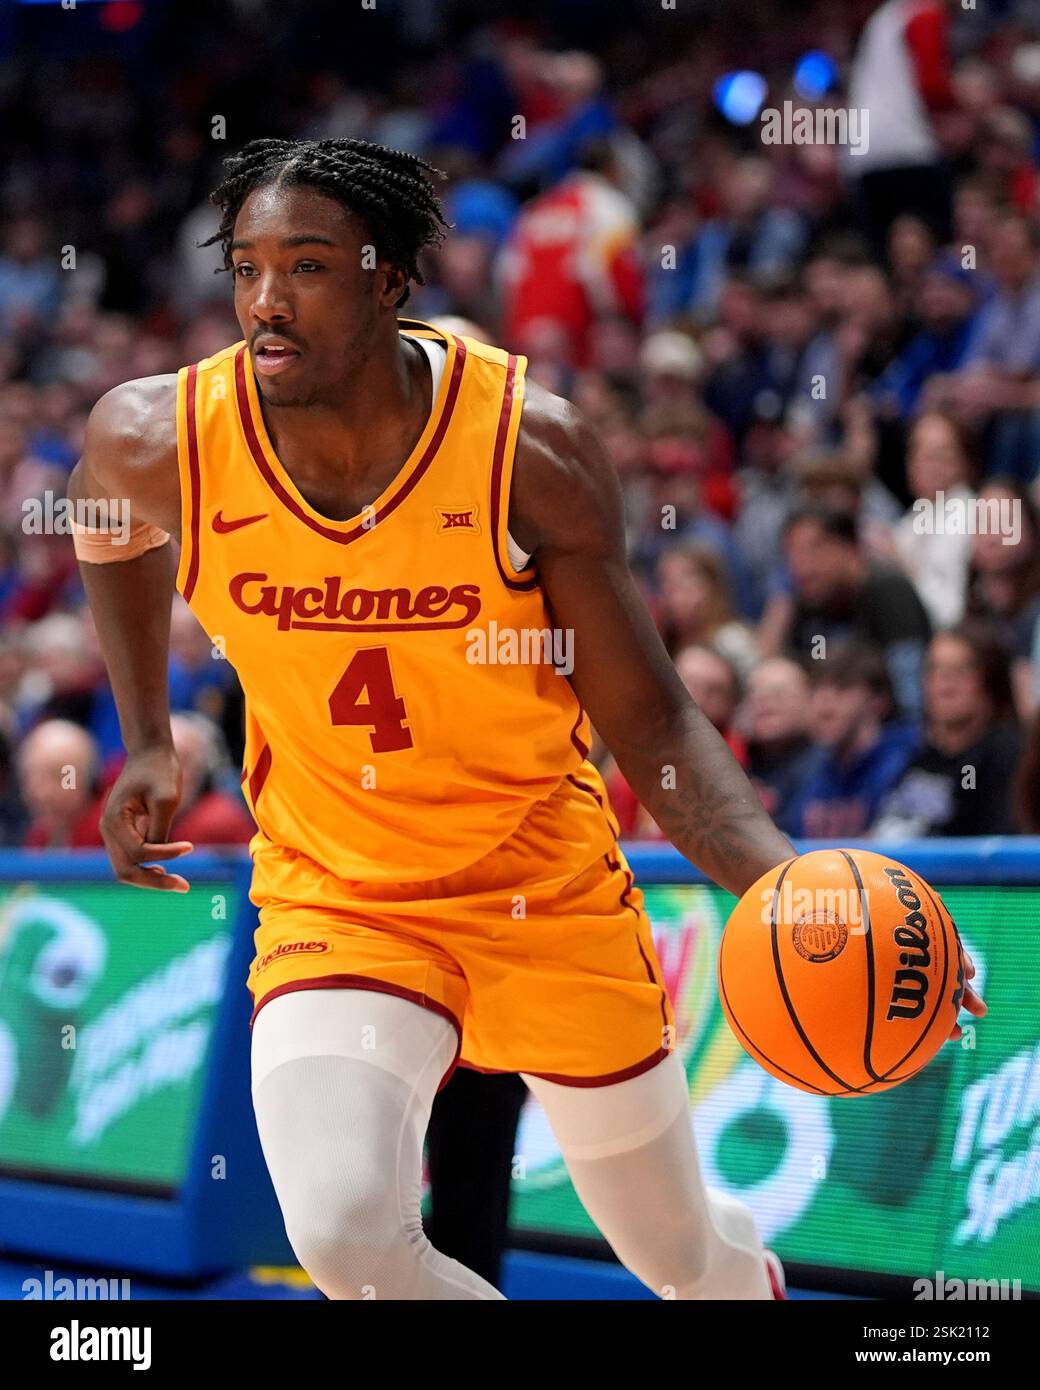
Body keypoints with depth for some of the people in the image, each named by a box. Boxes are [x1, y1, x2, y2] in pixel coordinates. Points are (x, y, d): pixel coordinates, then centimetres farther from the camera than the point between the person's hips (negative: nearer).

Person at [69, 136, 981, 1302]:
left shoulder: (531, 448, -20)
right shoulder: (161, 441, -15)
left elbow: (647, 721, -14)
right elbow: (105, 524, 13)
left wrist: (787, 884, -30)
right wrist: (147, 745, 15)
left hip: (550, 887, 0)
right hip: (335, 896, 0)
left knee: (683, 1254, 15)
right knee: (343, 1233, -26)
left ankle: (748, 1274, 54)